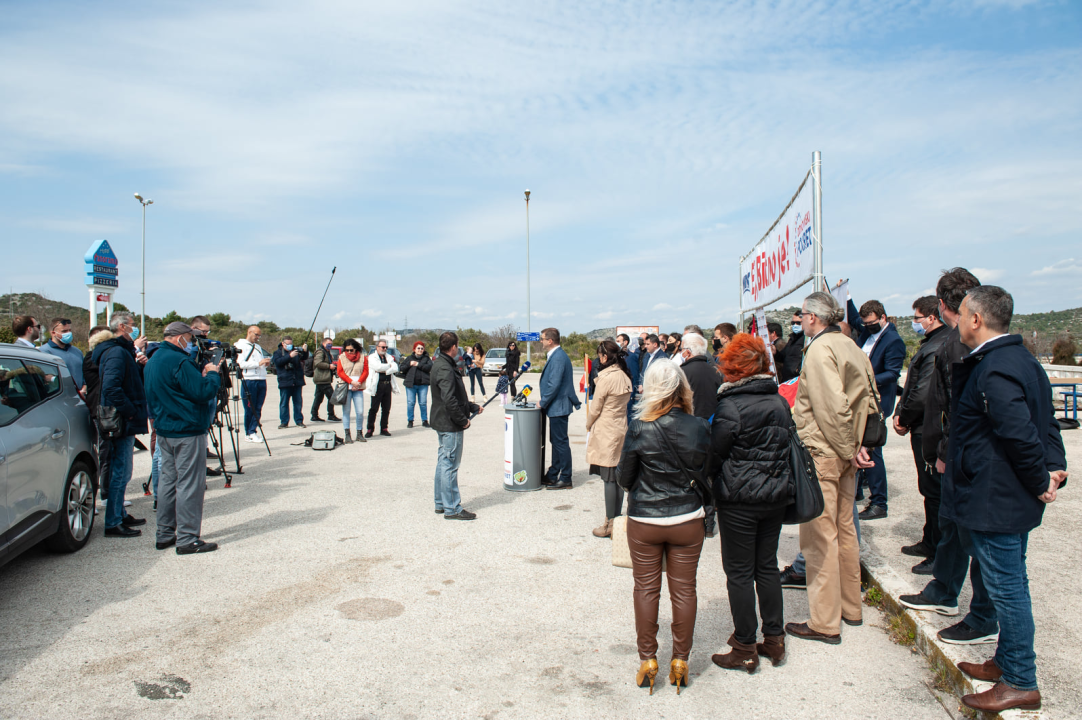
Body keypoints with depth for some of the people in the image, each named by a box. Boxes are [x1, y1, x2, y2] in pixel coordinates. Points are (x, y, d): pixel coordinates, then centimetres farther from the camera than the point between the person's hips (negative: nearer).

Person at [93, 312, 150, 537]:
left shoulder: (122, 351, 17)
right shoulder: (117, 352, -16)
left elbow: (131, 382, 17)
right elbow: (111, 388, -27)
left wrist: (139, 365, 2)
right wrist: (131, 412, -22)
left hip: (123, 421, 11)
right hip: (122, 423, -11)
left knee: (121, 472, 18)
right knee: (120, 472, -4)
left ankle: (120, 516, 28)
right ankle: (113, 523, 2)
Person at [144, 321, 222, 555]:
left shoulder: (154, 359, 13)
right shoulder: (180, 361, -19)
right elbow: (204, 392, -23)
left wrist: (202, 375, 8)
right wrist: (212, 374, -7)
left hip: (164, 429, 10)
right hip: (187, 431, -10)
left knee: (167, 480, 15)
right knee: (190, 483, -4)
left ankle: (164, 535, 22)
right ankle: (187, 539, -1)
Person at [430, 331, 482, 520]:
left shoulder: (440, 364, 13)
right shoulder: (445, 368, -20)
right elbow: (449, 400, -27)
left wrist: (473, 407, 20)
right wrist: (463, 420, -18)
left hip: (443, 424, 11)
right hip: (450, 425, -11)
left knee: (443, 463, 16)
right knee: (450, 465, -5)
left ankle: (441, 504, 25)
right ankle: (452, 509, 1)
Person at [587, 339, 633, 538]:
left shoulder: (606, 378, -17)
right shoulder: (625, 376, 7)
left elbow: (595, 408, -12)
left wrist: (589, 425, 6)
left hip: (606, 432, -8)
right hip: (621, 430, 8)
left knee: (609, 479, -3)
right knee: (617, 477, 12)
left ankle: (610, 524, 3)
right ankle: (616, 518, 20)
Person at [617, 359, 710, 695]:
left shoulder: (639, 427, -14)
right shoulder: (699, 427, -8)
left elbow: (624, 478, -6)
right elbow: (706, 475, 3)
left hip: (644, 520, -2)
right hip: (688, 519, 2)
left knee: (646, 588, 11)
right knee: (684, 589, 12)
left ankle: (647, 660, 19)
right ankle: (680, 661, 22)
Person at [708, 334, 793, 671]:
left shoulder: (730, 407, -17)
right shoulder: (780, 402, 2)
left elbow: (714, 455, -10)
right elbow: (786, 447, 12)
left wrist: (708, 486, 6)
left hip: (739, 499, -6)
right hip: (776, 495, 7)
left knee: (739, 572, 4)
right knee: (767, 566, 17)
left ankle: (745, 649, 12)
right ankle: (774, 639, 26)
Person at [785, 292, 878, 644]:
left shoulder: (820, 350, -16)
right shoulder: (850, 347, 11)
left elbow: (832, 407, -23)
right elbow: (870, 400, 12)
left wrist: (848, 450, -14)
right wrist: (858, 446, 7)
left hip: (822, 454, -9)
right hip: (845, 455, 9)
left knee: (819, 536, -2)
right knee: (844, 529, 18)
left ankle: (825, 623, 5)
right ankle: (850, 607, 31)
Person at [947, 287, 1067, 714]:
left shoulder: (994, 370, -24)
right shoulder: (1022, 359, 10)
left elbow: (1020, 434, -29)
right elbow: (1045, 422, 12)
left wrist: (1040, 480, -15)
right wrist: (1055, 468, 3)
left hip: (994, 502, -11)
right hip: (1014, 499, 11)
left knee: (1006, 587, 2)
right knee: (1011, 583, 20)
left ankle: (1021, 683, 15)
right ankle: (1008, 662, 35)